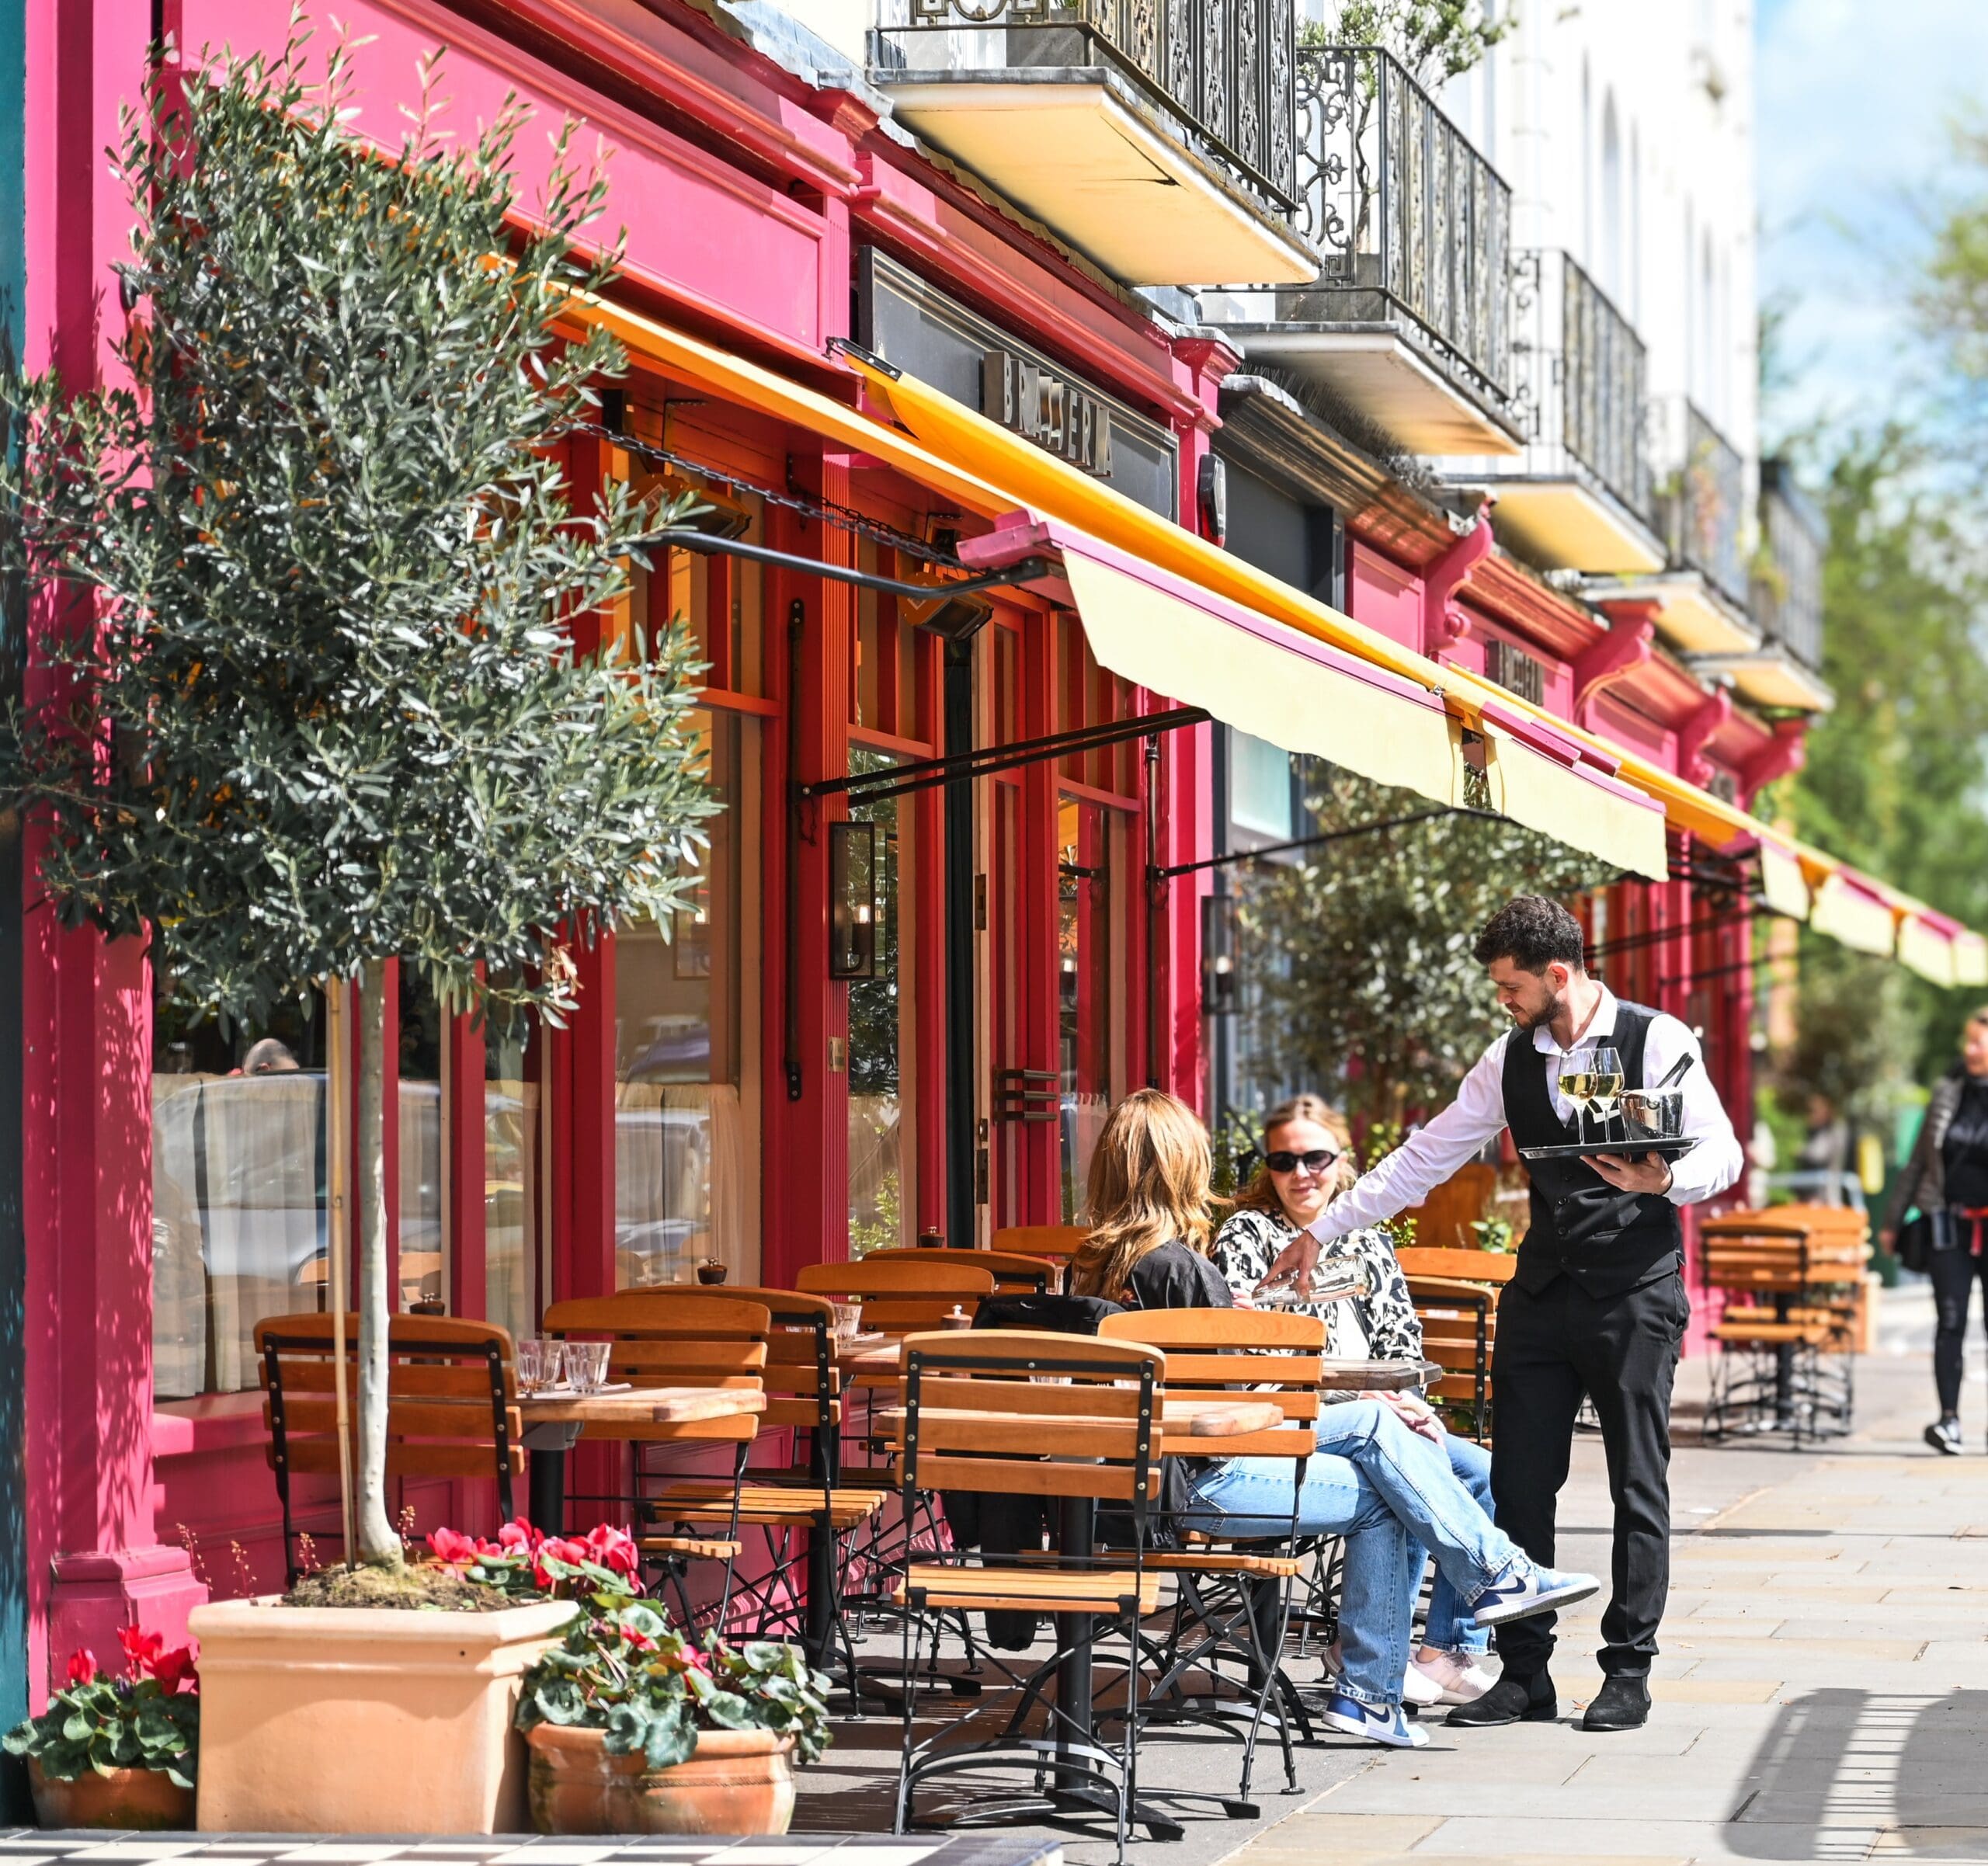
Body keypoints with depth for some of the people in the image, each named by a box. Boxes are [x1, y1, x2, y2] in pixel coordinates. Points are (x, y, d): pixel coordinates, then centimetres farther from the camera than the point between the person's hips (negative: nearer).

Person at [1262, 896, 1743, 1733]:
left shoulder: (1658, 1042, -7)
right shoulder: (1510, 1060, 9)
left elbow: (1721, 1152, -7)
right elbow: (1426, 1156, 13)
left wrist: (1664, 1179, -28)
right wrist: (1321, 1230, 11)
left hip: (1634, 1293, -5)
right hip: (1541, 1290, 5)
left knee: (1637, 1483, 0)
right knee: (1519, 1481, 2)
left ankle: (1629, 1672, 8)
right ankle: (1523, 1673, 8)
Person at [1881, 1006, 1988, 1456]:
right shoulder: (1948, 1090, 7)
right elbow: (1919, 1160, 13)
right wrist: (1893, 1219, 14)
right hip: (1949, 1224, 2)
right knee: (1951, 1321, -3)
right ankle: (1949, 1418, -4)